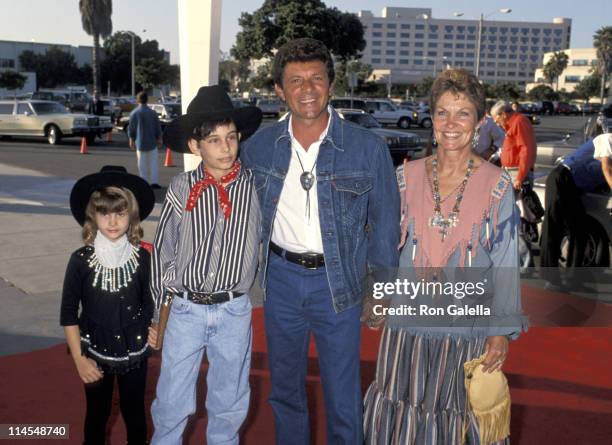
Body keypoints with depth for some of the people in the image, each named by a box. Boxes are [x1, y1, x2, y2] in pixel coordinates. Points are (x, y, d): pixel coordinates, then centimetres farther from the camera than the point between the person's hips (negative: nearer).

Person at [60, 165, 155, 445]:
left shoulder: (142, 257, -10)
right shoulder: (81, 260, -13)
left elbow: (148, 305, 2)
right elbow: (68, 313, -6)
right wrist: (79, 359, -7)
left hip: (134, 352, 1)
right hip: (95, 352, 0)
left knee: (134, 412, 16)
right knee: (97, 414, 17)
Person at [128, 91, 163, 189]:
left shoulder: (134, 113, -6)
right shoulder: (152, 113, -5)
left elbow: (131, 128, -2)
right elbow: (158, 128, -1)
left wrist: (131, 140, 9)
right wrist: (159, 139, 10)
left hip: (140, 142, 0)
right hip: (151, 141, 0)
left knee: (142, 163, 9)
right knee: (153, 162, 6)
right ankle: (153, 182, -2)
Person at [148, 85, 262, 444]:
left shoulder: (254, 187, -6)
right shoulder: (182, 189, -6)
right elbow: (163, 252, 1)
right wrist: (154, 311, 5)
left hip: (234, 311, 1)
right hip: (186, 309, 0)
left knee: (229, 401, 16)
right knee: (172, 401, 10)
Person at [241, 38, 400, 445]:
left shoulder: (368, 147, -10)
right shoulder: (258, 148, -3)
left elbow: (385, 222, -3)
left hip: (338, 280, -2)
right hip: (280, 277, 3)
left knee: (343, 392, 8)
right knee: (285, 386, 20)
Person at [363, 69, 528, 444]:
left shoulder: (497, 185, -4)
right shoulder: (408, 177, 2)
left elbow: (505, 265, -2)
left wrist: (502, 332, -5)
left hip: (466, 329, -2)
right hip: (407, 325, 2)